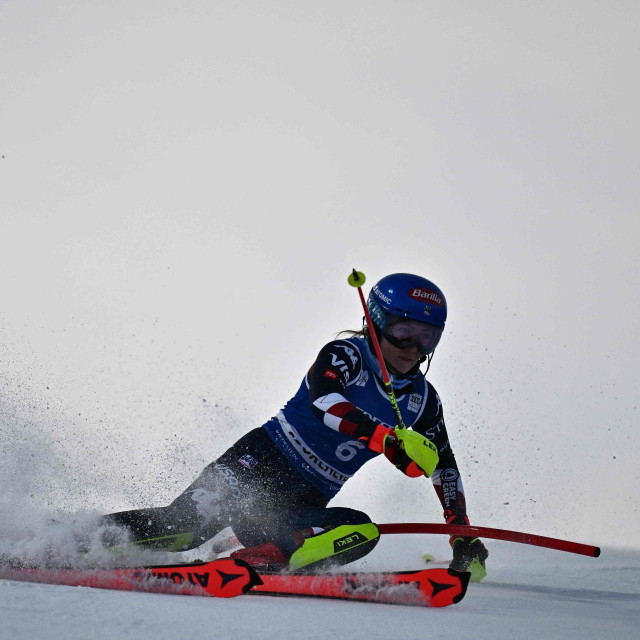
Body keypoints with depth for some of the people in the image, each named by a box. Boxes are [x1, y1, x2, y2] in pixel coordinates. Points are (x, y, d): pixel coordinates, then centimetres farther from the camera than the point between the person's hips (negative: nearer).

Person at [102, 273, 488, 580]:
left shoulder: (423, 402, 8)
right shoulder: (345, 355, -8)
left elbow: (444, 468, 16)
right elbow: (324, 401, -28)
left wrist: (464, 537, 8)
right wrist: (389, 438, -38)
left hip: (304, 507, 5)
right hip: (263, 461, -4)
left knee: (363, 531, -27)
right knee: (189, 519, -28)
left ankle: (260, 560, -38)